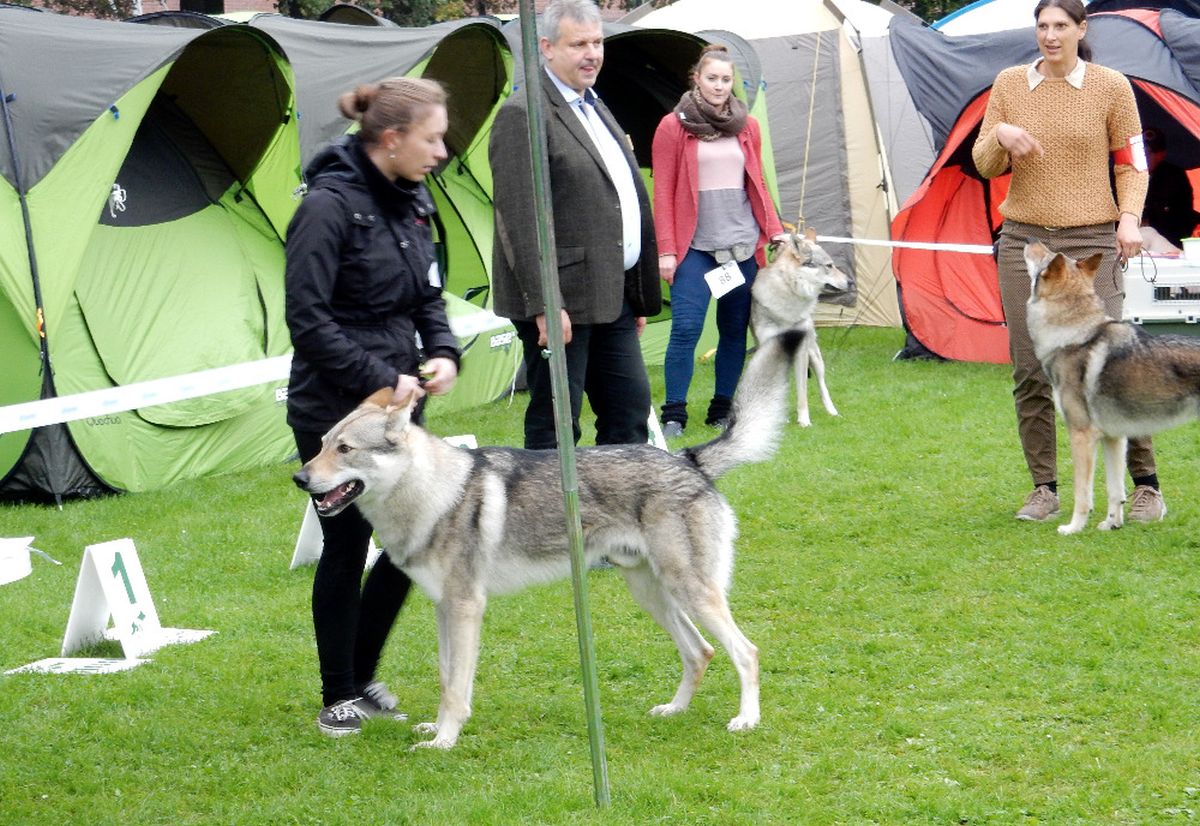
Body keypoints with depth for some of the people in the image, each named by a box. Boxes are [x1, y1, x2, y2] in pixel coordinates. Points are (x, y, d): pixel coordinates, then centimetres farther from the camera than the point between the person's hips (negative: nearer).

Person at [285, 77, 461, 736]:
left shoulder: (409, 201, 8)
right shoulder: (330, 206, -17)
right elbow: (307, 319, -18)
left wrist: (443, 353, 0)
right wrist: (379, 378, -19)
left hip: (395, 403, 8)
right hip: (334, 410, -8)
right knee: (346, 547, 1)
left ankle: (362, 675, 24)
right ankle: (338, 697, 16)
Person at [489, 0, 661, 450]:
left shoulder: (595, 109, 17)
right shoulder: (524, 115, -13)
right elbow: (519, 220, -19)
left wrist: (639, 294, 21)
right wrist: (543, 305, -22)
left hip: (612, 295, 9)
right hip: (561, 299, -9)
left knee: (630, 406, 13)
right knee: (554, 426, -2)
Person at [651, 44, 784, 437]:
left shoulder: (747, 126, 11)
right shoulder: (674, 126, -1)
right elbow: (663, 192, -2)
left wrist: (775, 231, 8)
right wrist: (665, 250, -7)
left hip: (742, 246, 4)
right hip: (694, 246, -4)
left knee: (735, 331, 6)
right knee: (686, 327, -12)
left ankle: (722, 410, 16)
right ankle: (673, 414, -6)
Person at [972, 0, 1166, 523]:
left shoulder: (1111, 87, 1)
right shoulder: (1009, 85, 8)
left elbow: (1131, 164, 5)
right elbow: (984, 166, 10)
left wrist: (1130, 216, -12)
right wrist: (1000, 135, -12)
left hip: (1090, 243, -3)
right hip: (1024, 243, 3)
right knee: (1030, 371, 0)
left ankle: (1146, 485, 3)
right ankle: (1044, 489, 10)